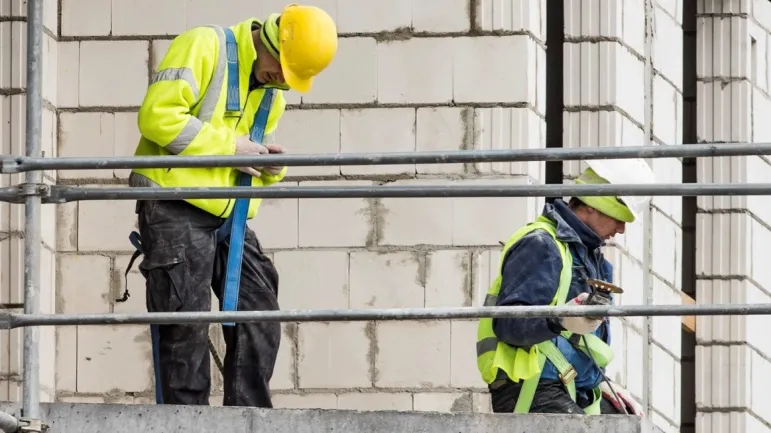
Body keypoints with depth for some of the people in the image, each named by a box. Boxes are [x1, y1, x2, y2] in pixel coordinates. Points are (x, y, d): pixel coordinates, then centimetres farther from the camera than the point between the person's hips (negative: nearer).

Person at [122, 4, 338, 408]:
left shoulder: (274, 89, 16)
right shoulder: (204, 47, -10)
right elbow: (158, 116, -19)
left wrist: (270, 167, 1)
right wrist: (229, 145, -17)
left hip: (228, 214, 8)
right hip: (175, 208, -8)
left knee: (259, 319, 3)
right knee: (185, 329, -8)